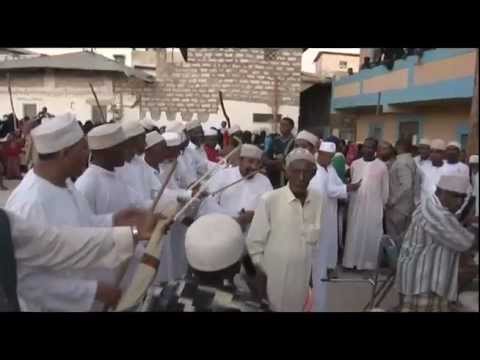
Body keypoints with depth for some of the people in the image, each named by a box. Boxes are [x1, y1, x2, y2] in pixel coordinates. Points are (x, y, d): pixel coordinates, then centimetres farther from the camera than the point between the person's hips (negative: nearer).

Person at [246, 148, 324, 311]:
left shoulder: (320, 201, -5)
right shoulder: (269, 200, -15)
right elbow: (254, 242, -7)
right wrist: (262, 274, -4)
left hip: (307, 279, 3)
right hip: (275, 280, -3)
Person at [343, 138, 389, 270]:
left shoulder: (382, 166, -3)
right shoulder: (355, 164, 4)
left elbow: (385, 189, 2)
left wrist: (383, 205, 4)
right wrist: (348, 199, 7)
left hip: (374, 206, -2)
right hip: (355, 205, 2)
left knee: (371, 234, 6)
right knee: (354, 233, 7)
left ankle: (369, 262, 17)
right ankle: (352, 260, 16)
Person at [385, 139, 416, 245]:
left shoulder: (401, 163, -20)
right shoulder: (410, 160, 11)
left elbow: (406, 186, -29)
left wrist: (391, 201, -20)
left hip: (397, 207, -10)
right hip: (405, 206, 10)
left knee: (394, 238, 1)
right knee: (403, 236, 17)